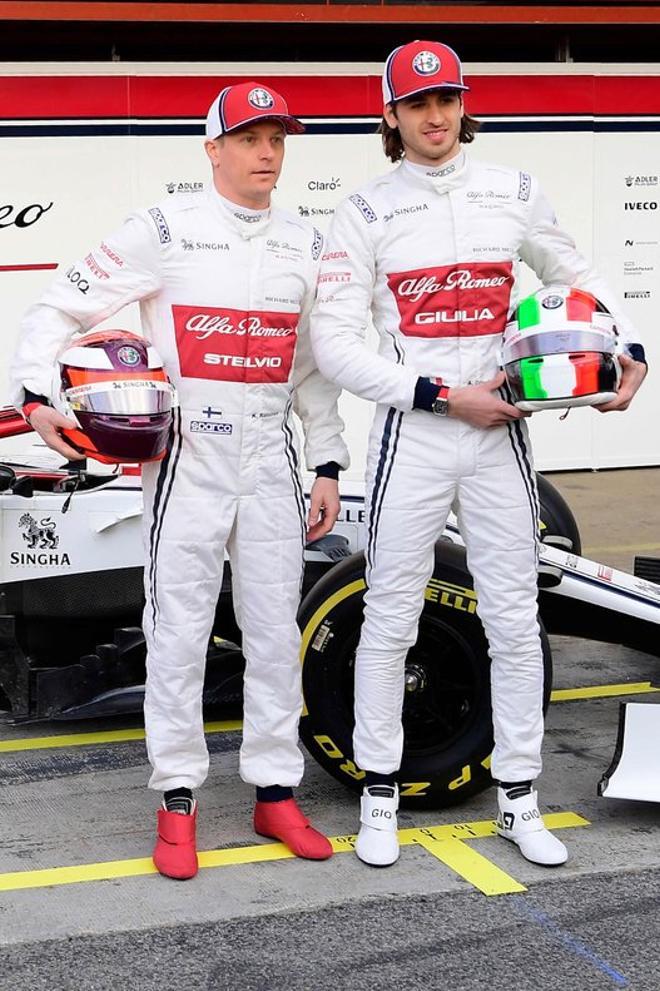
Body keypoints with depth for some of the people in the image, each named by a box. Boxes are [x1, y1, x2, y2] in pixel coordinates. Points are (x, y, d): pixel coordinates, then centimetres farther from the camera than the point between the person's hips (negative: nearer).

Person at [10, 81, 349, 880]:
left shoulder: (305, 244, 10)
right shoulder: (166, 230, -5)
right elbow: (59, 308, -6)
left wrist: (327, 465, 11)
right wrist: (36, 396, -20)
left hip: (270, 460, 4)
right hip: (186, 459, -4)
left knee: (276, 631, 8)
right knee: (177, 631, 0)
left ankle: (275, 792, 19)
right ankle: (177, 802, 11)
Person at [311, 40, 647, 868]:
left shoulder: (513, 193, 6)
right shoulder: (367, 212, -3)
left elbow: (573, 275, 20)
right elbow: (335, 343, -8)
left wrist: (630, 349, 4)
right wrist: (444, 396, -14)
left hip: (499, 435, 3)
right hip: (412, 436, -3)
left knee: (515, 622, 7)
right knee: (390, 621, 3)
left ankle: (517, 800, 19)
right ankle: (380, 798, 18)